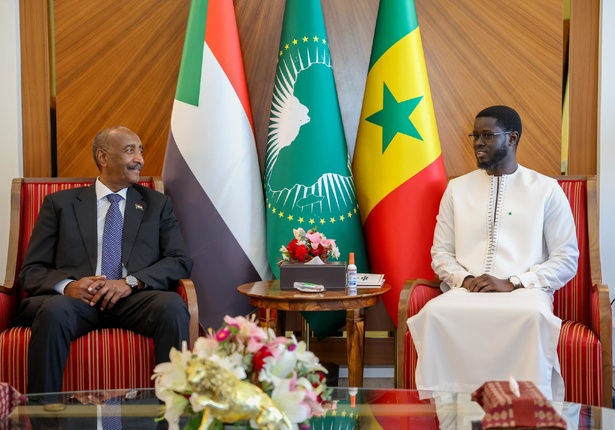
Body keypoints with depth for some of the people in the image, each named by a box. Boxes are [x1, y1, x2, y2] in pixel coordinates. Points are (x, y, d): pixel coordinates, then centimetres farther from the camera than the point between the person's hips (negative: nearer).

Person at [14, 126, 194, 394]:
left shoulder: (158, 204, 22)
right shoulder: (60, 203, 17)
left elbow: (180, 261, 9)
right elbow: (31, 271, 11)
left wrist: (131, 282, -10)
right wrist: (68, 285, -13)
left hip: (133, 300, 1)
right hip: (75, 300, -1)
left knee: (172, 305, -32)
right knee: (54, 311, -36)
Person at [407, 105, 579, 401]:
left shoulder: (546, 189, 8)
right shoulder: (457, 188, 17)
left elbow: (567, 260, 3)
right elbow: (440, 253, 16)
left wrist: (511, 284, -11)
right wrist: (464, 280, -7)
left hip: (524, 292, -2)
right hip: (465, 292, 2)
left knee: (533, 316, -39)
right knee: (434, 312, -33)